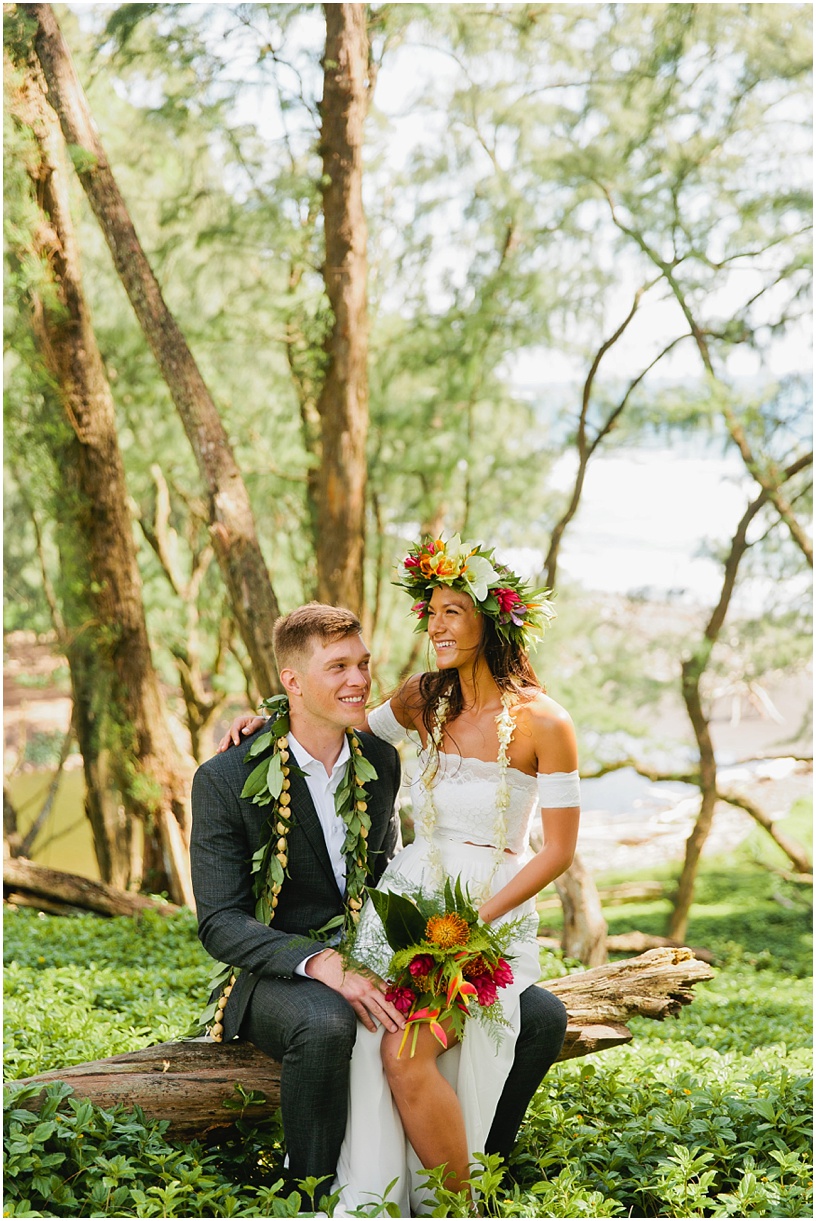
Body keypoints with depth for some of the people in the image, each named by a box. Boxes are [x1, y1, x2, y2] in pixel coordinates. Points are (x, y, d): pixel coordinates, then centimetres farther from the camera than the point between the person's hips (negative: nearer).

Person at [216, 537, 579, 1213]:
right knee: (378, 1049, -25)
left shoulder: (542, 722, -8)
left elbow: (559, 850, -6)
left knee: (406, 1054, -27)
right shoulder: (425, 699, 7)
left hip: (496, 910, -4)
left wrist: (477, 919, -14)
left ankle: (459, 1204, -8)